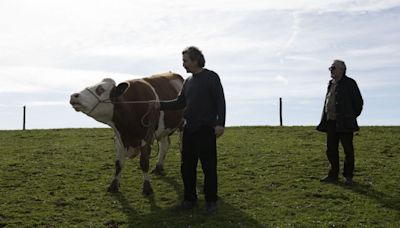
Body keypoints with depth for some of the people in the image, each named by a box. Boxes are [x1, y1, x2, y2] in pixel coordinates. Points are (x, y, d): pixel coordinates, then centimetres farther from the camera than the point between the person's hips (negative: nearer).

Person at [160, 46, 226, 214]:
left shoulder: (211, 77, -5)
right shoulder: (188, 81, 15)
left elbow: (220, 101, -9)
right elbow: (180, 103, 18)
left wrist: (220, 123, -18)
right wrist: (160, 105, 9)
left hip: (206, 129, -7)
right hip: (189, 129, 7)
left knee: (208, 167, -1)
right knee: (187, 166, 10)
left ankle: (211, 201, 11)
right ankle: (189, 199, 22)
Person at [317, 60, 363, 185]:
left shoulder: (349, 83, -5)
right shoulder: (331, 84, 15)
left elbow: (358, 102, -3)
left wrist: (352, 116, 4)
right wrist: (324, 120, 11)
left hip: (344, 123, -7)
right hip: (331, 122, 7)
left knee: (348, 150, 1)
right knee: (331, 150, 10)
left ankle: (348, 176, 10)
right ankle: (333, 175, 19)